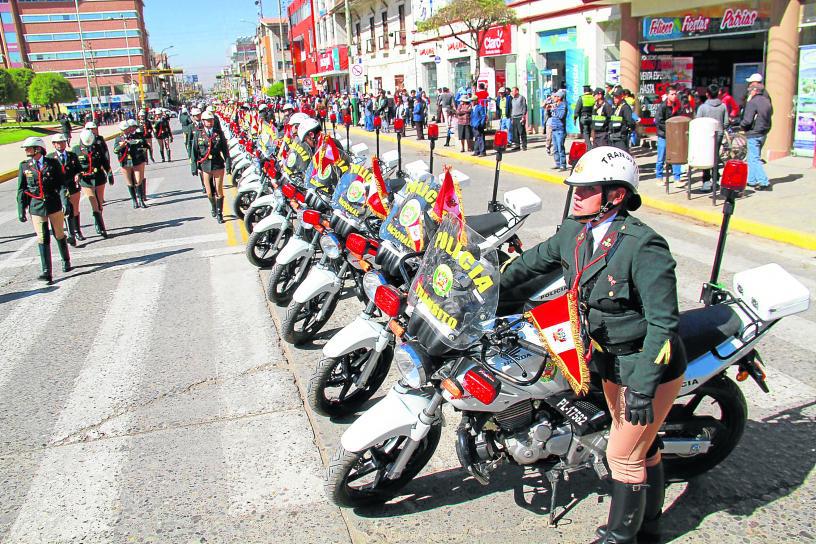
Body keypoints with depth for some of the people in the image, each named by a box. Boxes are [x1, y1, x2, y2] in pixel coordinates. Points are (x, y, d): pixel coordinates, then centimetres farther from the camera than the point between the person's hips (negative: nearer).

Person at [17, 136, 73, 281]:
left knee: (59, 235, 12)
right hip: (36, 207, 1)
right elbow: (21, 190, 8)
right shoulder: (24, 166, 5)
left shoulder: (53, 163, -1)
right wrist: (21, 210, 4)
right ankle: (46, 272, -4)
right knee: (42, 239, -3)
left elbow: (62, 184, 0)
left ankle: (66, 261, 35)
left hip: (54, 205, -1)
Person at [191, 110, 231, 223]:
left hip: (218, 165, -1)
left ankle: (219, 213, 10)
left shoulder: (219, 133, 3)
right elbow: (194, 151, 4)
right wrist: (194, 167, 1)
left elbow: (225, 149, 4)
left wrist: (227, 163, -2)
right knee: (209, 192, 7)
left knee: (219, 190, -1)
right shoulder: (198, 134, 3)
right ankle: (213, 207, 33)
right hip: (205, 166, 1)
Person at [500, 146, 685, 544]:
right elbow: (534, 260, 13)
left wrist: (643, 387, -25)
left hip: (650, 366, -7)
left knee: (623, 455, 4)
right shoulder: (575, 233, -4)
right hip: (611, 363, 7)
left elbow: (663, 323, -25)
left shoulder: (643, 246, -26)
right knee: (642, 447, 22)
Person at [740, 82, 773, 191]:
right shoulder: (767, 101, 9)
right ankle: (751, 180, 26)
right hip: (764, 133, 9)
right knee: (752, 158, 20)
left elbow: (747, 120, -22)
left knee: (755, 159, -6)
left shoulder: (752, 102, -18)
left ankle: (764, 183, -11)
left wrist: (741, 125, -2)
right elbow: (770, 113, 22)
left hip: (754, 134, -9)